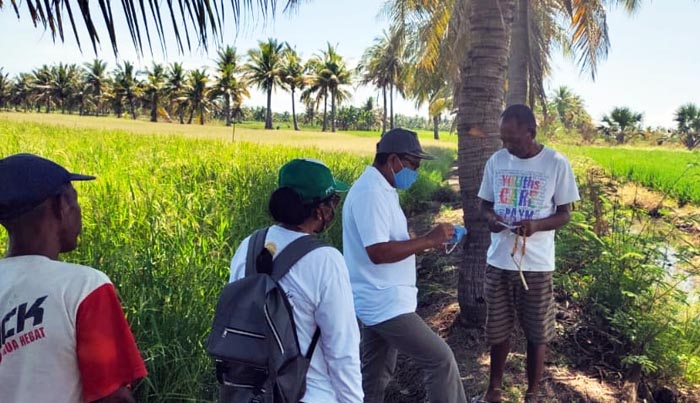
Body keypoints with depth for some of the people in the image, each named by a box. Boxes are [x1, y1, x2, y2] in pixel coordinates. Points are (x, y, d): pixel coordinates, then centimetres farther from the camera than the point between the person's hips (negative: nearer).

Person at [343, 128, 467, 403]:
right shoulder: (371, 193, -21)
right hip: (385, 304, -10)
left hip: (379, 301, 10)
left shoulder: (380, 189, 12)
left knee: (376, 373, 19)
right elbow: (378, 252, -28)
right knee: (440, 359, -1)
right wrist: (428, 240, -20)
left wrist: (428, 242, 6)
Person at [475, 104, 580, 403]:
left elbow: (564, 214, -3)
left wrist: (537, 225, -23)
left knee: (537, 333, 10)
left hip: (537, 265, -3)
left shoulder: (557, 164, -9)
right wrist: (490, 218, -13)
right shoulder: (496, 161, 0)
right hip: (498, 261, 3)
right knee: (498, 330, 15)